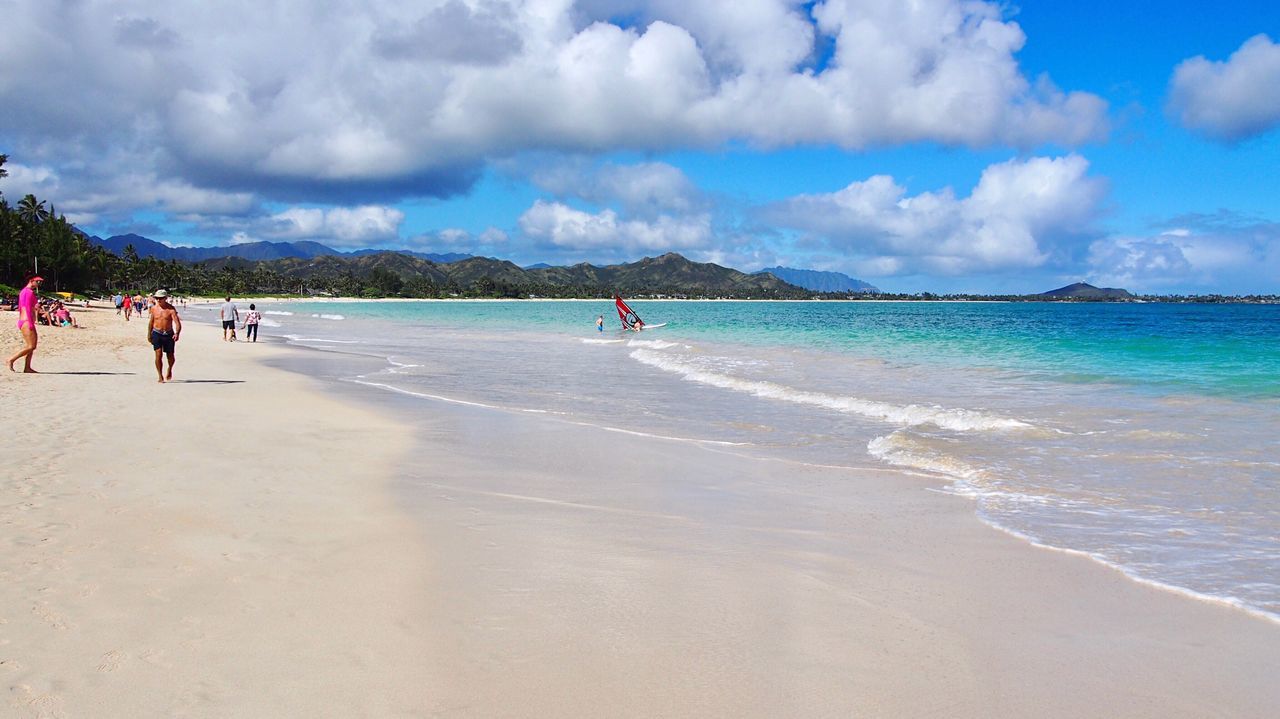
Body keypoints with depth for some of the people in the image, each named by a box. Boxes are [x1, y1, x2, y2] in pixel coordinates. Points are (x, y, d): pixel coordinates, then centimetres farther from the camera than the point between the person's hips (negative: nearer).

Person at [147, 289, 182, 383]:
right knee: (158, 354, -12)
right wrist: (149, 334, 17)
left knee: (170, 356, 8)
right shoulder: (154, 308, 1)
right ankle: (160, 376, -3)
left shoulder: (171, 309, -10)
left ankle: (169, 370, 39)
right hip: (157, 334, 1)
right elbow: (151, 322, 15)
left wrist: (177, 333, -34)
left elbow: (177, 323, -18)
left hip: (169, 334, -1)